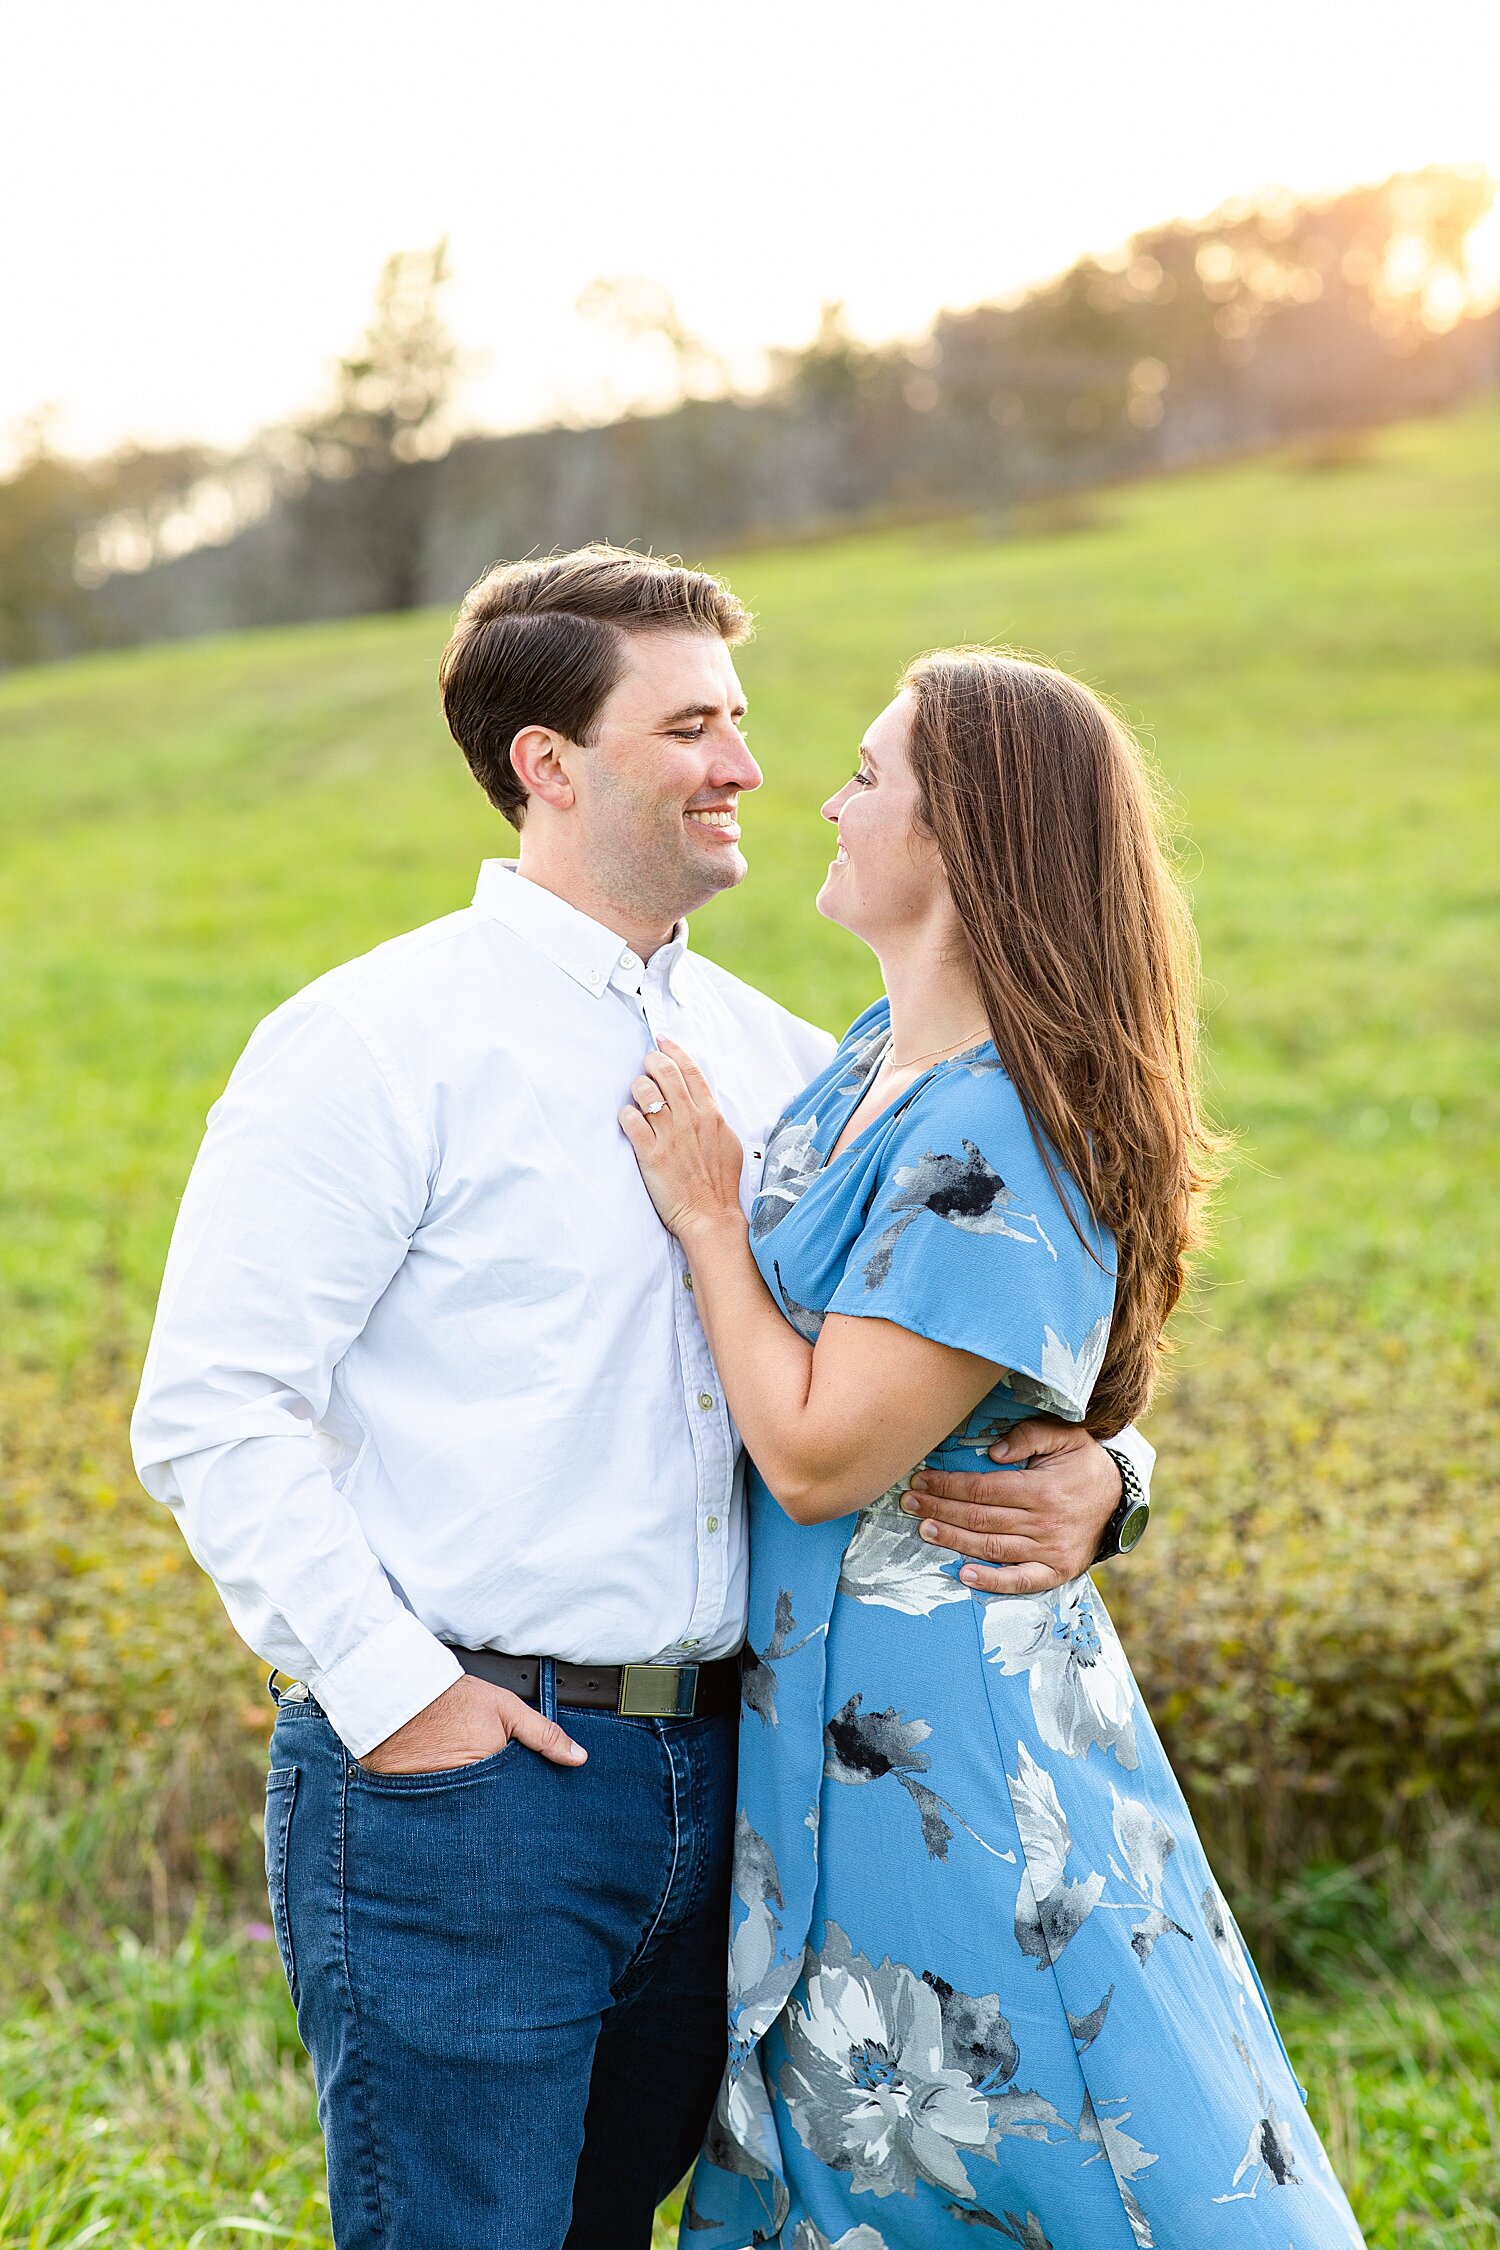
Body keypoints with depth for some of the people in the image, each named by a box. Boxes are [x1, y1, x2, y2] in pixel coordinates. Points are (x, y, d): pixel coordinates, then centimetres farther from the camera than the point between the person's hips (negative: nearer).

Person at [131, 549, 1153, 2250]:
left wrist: (1089, 1470, -3)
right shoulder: (374, 1044, -6)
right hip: (458, 1784, -6)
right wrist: (388, 1684, -15)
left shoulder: (776, 1064, 12)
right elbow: (206, 1411, -10)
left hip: (709, 1777, 6)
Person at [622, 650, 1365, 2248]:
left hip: (930, 1715, -9)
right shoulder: (879, 1054, 4)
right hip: (820, 1700, 9)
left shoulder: (998, 1138, -23)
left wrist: (703, 1209, -15)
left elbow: (819, 1455, -23)